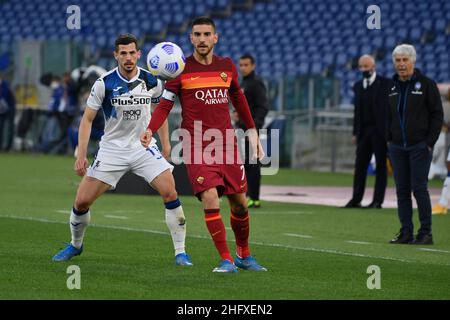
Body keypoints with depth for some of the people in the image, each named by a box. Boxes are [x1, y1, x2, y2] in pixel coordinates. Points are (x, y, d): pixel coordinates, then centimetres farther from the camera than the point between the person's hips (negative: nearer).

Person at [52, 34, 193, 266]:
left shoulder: (152, 81, -5)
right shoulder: (104, 83, -11)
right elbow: (87, 119, -4)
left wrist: (165, 143, 11)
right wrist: (81, 155, -10)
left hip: (144, 147, 1)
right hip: (112, 149, -1)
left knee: (170, 193, -18)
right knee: (82, 201, -4)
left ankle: (180, 252, -7)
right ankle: (75, 245, 25)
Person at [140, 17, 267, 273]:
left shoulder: (227, 66, 8)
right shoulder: (181, 69, -2)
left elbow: (239, 101, 20)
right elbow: (165, 105, -4)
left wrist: (253, 134, 20)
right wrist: (150, 130, -21)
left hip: (227, 144, 4)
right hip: (197, 146, -4)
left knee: (240, 203, 6)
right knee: (210, 199, -18)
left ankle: (244, 256, 27)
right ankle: (227, 260, -8)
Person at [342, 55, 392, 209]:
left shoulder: (385, 84, -2)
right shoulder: (358, 86, 13)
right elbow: (357, 110, 16)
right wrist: (355, 132, 11)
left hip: (380, 131, -5)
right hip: (364, 131, 5)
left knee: (381, 166, 0)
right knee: (360, 165, 2)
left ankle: (377, 201, 2)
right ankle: (356, 200, 4)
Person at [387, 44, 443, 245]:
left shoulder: (426, 84, -4)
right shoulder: (392, 87, 11)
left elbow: (437, 114, -5)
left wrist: (430, 142, -9)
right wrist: (389, 139, 10)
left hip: (419, 146, -5)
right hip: (397, 146, 5)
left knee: (419, 188, -7)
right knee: (402, 190, 5)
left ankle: (426, 233, -1)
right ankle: (406, 232, 9)